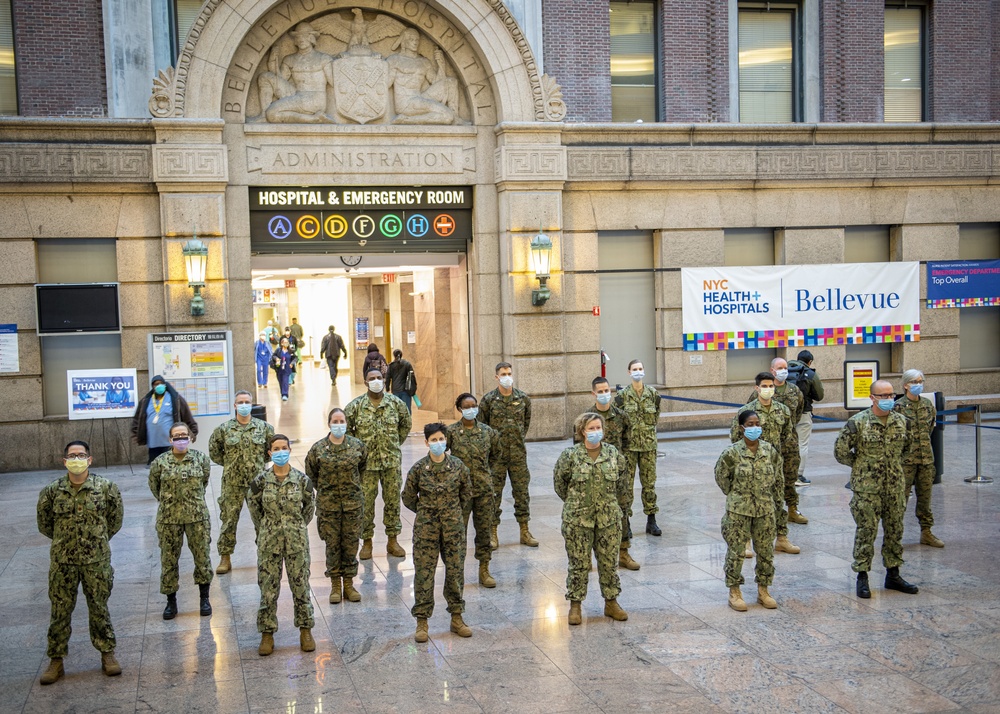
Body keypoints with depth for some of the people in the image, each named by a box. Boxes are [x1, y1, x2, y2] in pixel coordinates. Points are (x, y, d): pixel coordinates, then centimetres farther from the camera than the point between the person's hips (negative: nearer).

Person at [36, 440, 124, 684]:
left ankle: (107, 654, 23)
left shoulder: (105, 488, -7)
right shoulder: (52, 491, -4)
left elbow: (116, 518, 7)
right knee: (60, 610, 8)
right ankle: (56, 660, 19)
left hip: (97, 560, -1)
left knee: (99, 608, 9)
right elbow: (44, 524, 10)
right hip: (62, 561, 1)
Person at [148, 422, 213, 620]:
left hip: (198, 516, 0)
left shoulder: (201, 459, -2)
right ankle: (171, 602, 19)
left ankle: (204, 598, 21)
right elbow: (154, 486, 11)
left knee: (202, 556, 5)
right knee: (169, 559, 5)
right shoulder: (160, 462, -5)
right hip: (168, 518, 0)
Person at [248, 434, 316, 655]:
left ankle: (305, 630, 20)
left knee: (300, 585, 7)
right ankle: (267, 633, 16)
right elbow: (252, 503, 10)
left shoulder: (301, 479, -6)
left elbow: (310, 505, 9)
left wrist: (299, 527, 10)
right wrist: (265, 527, 11)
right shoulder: (262, 480, -6)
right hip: (269, 541, 0)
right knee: (268, 587, 4)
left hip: (297, 540, 0)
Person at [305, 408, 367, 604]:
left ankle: (349, 584, 18)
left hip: (353, 502, 1)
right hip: (328, 504, -1)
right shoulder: (318, 448, -4)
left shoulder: (357, 446, -1)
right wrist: (324, 489, 9)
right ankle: (335, 585, 16)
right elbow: (311, 474, 9)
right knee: (332, 544, 5)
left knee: (351, 543, 6)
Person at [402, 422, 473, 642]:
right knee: (424, 572, 0)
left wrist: (454, 514, 9)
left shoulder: (458, 467, -3)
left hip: (454, 527, 1)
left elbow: (467, 496, 10)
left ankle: (457, 618, 20)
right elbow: (408, 498, 6)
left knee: (455, 571, 7)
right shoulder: (418, 469, -5)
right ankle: (422, 622, 9)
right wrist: (426, 511, 9)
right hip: (426, 527, -1)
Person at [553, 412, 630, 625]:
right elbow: (559, 483, 5)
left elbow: (622, 484, 12)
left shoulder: (614, 454, 1)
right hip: (577, 519, -2)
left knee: (609, 561, 9)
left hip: (608, 518, 2)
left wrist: (619, 506, 15)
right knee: (579, 563, 3)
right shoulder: (570, 455, -7)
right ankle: (575, 605, 15)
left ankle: (611, 603, 23)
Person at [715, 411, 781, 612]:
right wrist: (735, 496, 4)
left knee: (766, 550, 10)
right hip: (738, 509, -3)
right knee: (736, 550, 4)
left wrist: (775, 498, 12)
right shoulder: (732, 453, -14)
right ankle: (734, 592, 17)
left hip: (765, 509, 4)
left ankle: (763, 590, 26)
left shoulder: (770, 451, -2)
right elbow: (721, 477, 0)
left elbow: (777, 477, 11)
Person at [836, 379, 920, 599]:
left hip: (895, 487, 5)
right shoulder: (858, 422, -12)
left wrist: (893, 466, 13)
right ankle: (862, 577, 9)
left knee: (894, 531, 12)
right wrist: (861, 466, 1)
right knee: (866, 532, 0)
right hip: (866, 488, -5)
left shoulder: (901, 421, 4)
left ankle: (893, 575, 24)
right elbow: (840, 451, -6)